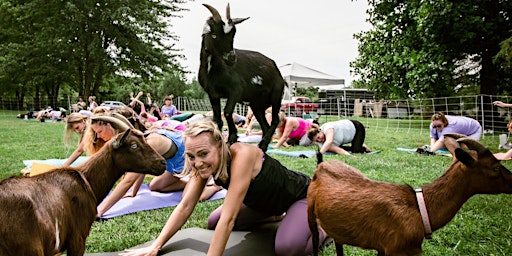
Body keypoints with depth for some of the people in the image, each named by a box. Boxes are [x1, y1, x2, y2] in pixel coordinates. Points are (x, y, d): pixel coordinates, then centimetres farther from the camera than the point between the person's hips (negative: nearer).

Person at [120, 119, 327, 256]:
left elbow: (228, 219, -42)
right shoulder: (203, 163, -18)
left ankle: (323, 227, 2)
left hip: (302, 195, -7)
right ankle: (275, 217, 22)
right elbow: (185, 206, -15)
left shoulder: (241, 156, -40)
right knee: (213, 223, 5)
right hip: (264, 202, 7)